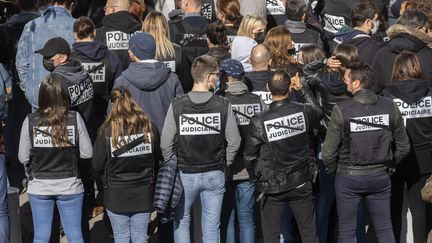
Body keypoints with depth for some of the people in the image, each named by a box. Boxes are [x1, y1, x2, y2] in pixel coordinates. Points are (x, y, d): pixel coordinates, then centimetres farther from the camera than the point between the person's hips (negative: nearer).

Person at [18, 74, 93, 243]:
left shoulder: (30, 121, -10)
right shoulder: (75, 119, -11)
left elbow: (23, 158, -4)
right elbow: (87, 153, -6)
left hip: (39, 187, 0)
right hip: (69, 187, 0)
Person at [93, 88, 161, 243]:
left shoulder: (106, 130, -13)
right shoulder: (149, 127, -6)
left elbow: (97, 165, -7)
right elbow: (157, 158, 6)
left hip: (116, 195, -2)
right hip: (143, 194, 2)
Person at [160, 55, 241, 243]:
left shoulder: (177, 106, -11)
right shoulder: (223, 105, -10)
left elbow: (166, 143, -8)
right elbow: (234, 142, -5)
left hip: (185, 174, -1)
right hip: (215, 175, 1)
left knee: (181, 223, 17)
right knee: (211, 228, 10)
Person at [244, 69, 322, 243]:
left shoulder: (259, 122, -17)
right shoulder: (303, 112, -11)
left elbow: (250, 158, -8)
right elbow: (318, 112, 16)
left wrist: (258, 181, 9)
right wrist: (302, 89, 24)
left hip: (272, 189, -2)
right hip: (301, 184, 2)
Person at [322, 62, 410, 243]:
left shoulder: (342, 109, -16)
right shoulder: (389, 107, -6)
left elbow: (329, 151, -13)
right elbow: (403, 147, 2)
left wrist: (332, 169, 6)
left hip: (348, 177, -3)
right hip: (380, 177, 3)